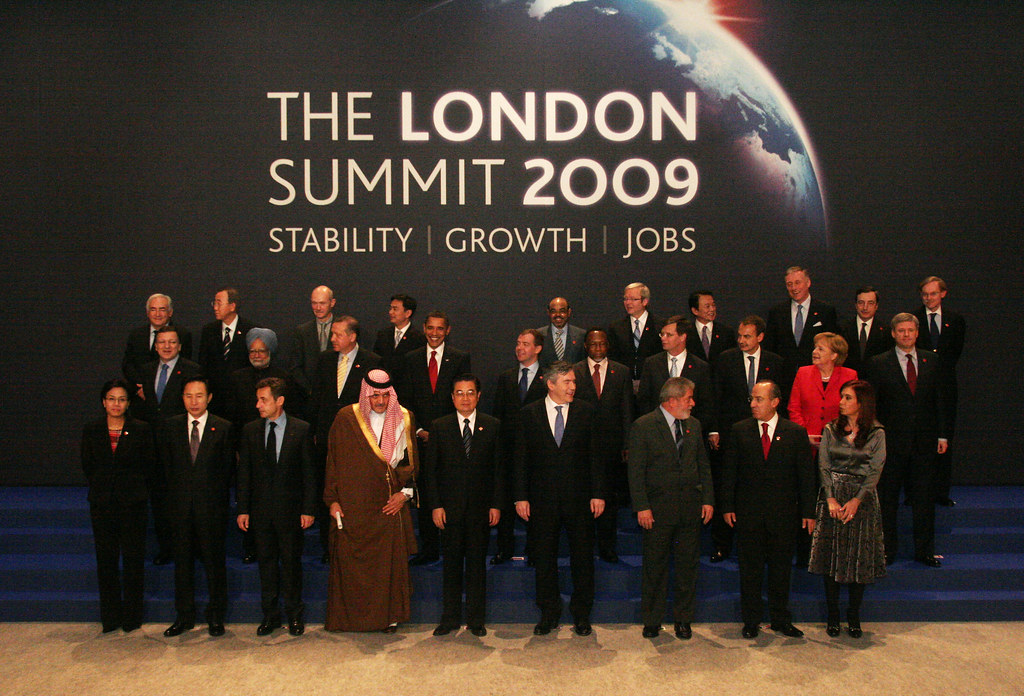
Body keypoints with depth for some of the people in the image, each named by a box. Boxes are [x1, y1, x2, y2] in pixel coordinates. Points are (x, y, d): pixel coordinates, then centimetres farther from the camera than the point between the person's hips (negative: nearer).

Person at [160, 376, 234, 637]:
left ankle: (215, 616, 18)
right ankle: (184, 616, 23)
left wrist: (215, 496, -3)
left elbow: (227, 468, 1)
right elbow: (167, 464, 8)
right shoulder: (171, 425, 5)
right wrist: (177, 492, 3)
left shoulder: (223, 428, -2)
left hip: (211, 506, -2)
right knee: (182, 560, 10)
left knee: (214, 560, 5)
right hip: (181, 506, 2)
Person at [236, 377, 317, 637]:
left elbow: (309, 472, -3)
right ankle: (270, 615, 24)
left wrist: (308, 509, -7)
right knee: (266, 562, 11)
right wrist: (243, 509, 1)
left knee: (291, 562, 6)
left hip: (290, 508, -2)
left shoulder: (301, 429, -4)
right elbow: (244, 473, 6)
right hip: (260, 509, 3)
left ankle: (295, 615, 21)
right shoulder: (250, 430, 4)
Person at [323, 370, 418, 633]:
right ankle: (350, 616, 20)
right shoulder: (346, 419, -2)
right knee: (351, 561, 3)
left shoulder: (404, 419, 3)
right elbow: (333, 461, 1)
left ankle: (389, 616, 18)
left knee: (390, 560, 3)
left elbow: (413, 461, 10)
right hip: (353, 505, -1)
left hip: (390, 504, 1)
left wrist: (405, 492, -1)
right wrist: (332, 499, -3)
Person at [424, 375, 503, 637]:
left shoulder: (492, 426, 3)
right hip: (449, 506, 0)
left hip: (480, 507, 0)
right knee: (452, 562, 7)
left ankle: (476, 619, 19)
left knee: (477, 563, 7)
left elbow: (499, 467, 3)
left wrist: (496, 504, -3)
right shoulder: (440, 426, 3)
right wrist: (435, 505, -5)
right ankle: (450, 618, 20)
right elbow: (430, 469, 2)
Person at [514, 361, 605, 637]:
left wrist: (598, 494, -4)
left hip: (579, 498, 0)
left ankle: (581, 614, 24)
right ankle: (549, 614, 25)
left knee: (583, 558, 8)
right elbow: (521, 459, 2)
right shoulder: (529, 414, 1)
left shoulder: (586, 412, 2)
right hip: (543, 500, 0)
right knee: (544, 560, 9)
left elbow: (596, 456, 2)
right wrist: (521, 497, -4)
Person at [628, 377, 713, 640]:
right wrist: (642, 506, -13)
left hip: (691, 507, 4)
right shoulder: (643, 426, -7)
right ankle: (652, 621, 21)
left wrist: (708, 499, 5)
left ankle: (683, 619, 25)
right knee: (655, 566, 6)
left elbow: (704, 465, 13)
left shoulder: (693, 425, 10)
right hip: (657, 508, -4)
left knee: (688, 565, 10)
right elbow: (636, 471, -8)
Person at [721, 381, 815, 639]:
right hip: (748, 512, 0)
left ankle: (781, 619, 26)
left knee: (781, 569, 10)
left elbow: (807, 475, 2)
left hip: (784, 513, 0)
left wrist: (808, 511, -1)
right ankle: (751, 620, 21)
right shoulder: (739, 431, 1)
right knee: (750, 568, 7)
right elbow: (729, 471, 3)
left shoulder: (796, 433, 0)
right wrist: (728, 506, -2)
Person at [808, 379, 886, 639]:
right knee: (831, 557, 3)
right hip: (832, 497, 1)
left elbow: (875, 471, -5)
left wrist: (856, 501, -16)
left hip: (862, 499, -1)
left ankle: (854, 617, 16)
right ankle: (832, 616, 13)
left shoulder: (876, 434, 1)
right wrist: (831, 499, -11)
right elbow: (823, 466, 1)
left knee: (860, 558, 3)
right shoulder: (831, 430, 6)